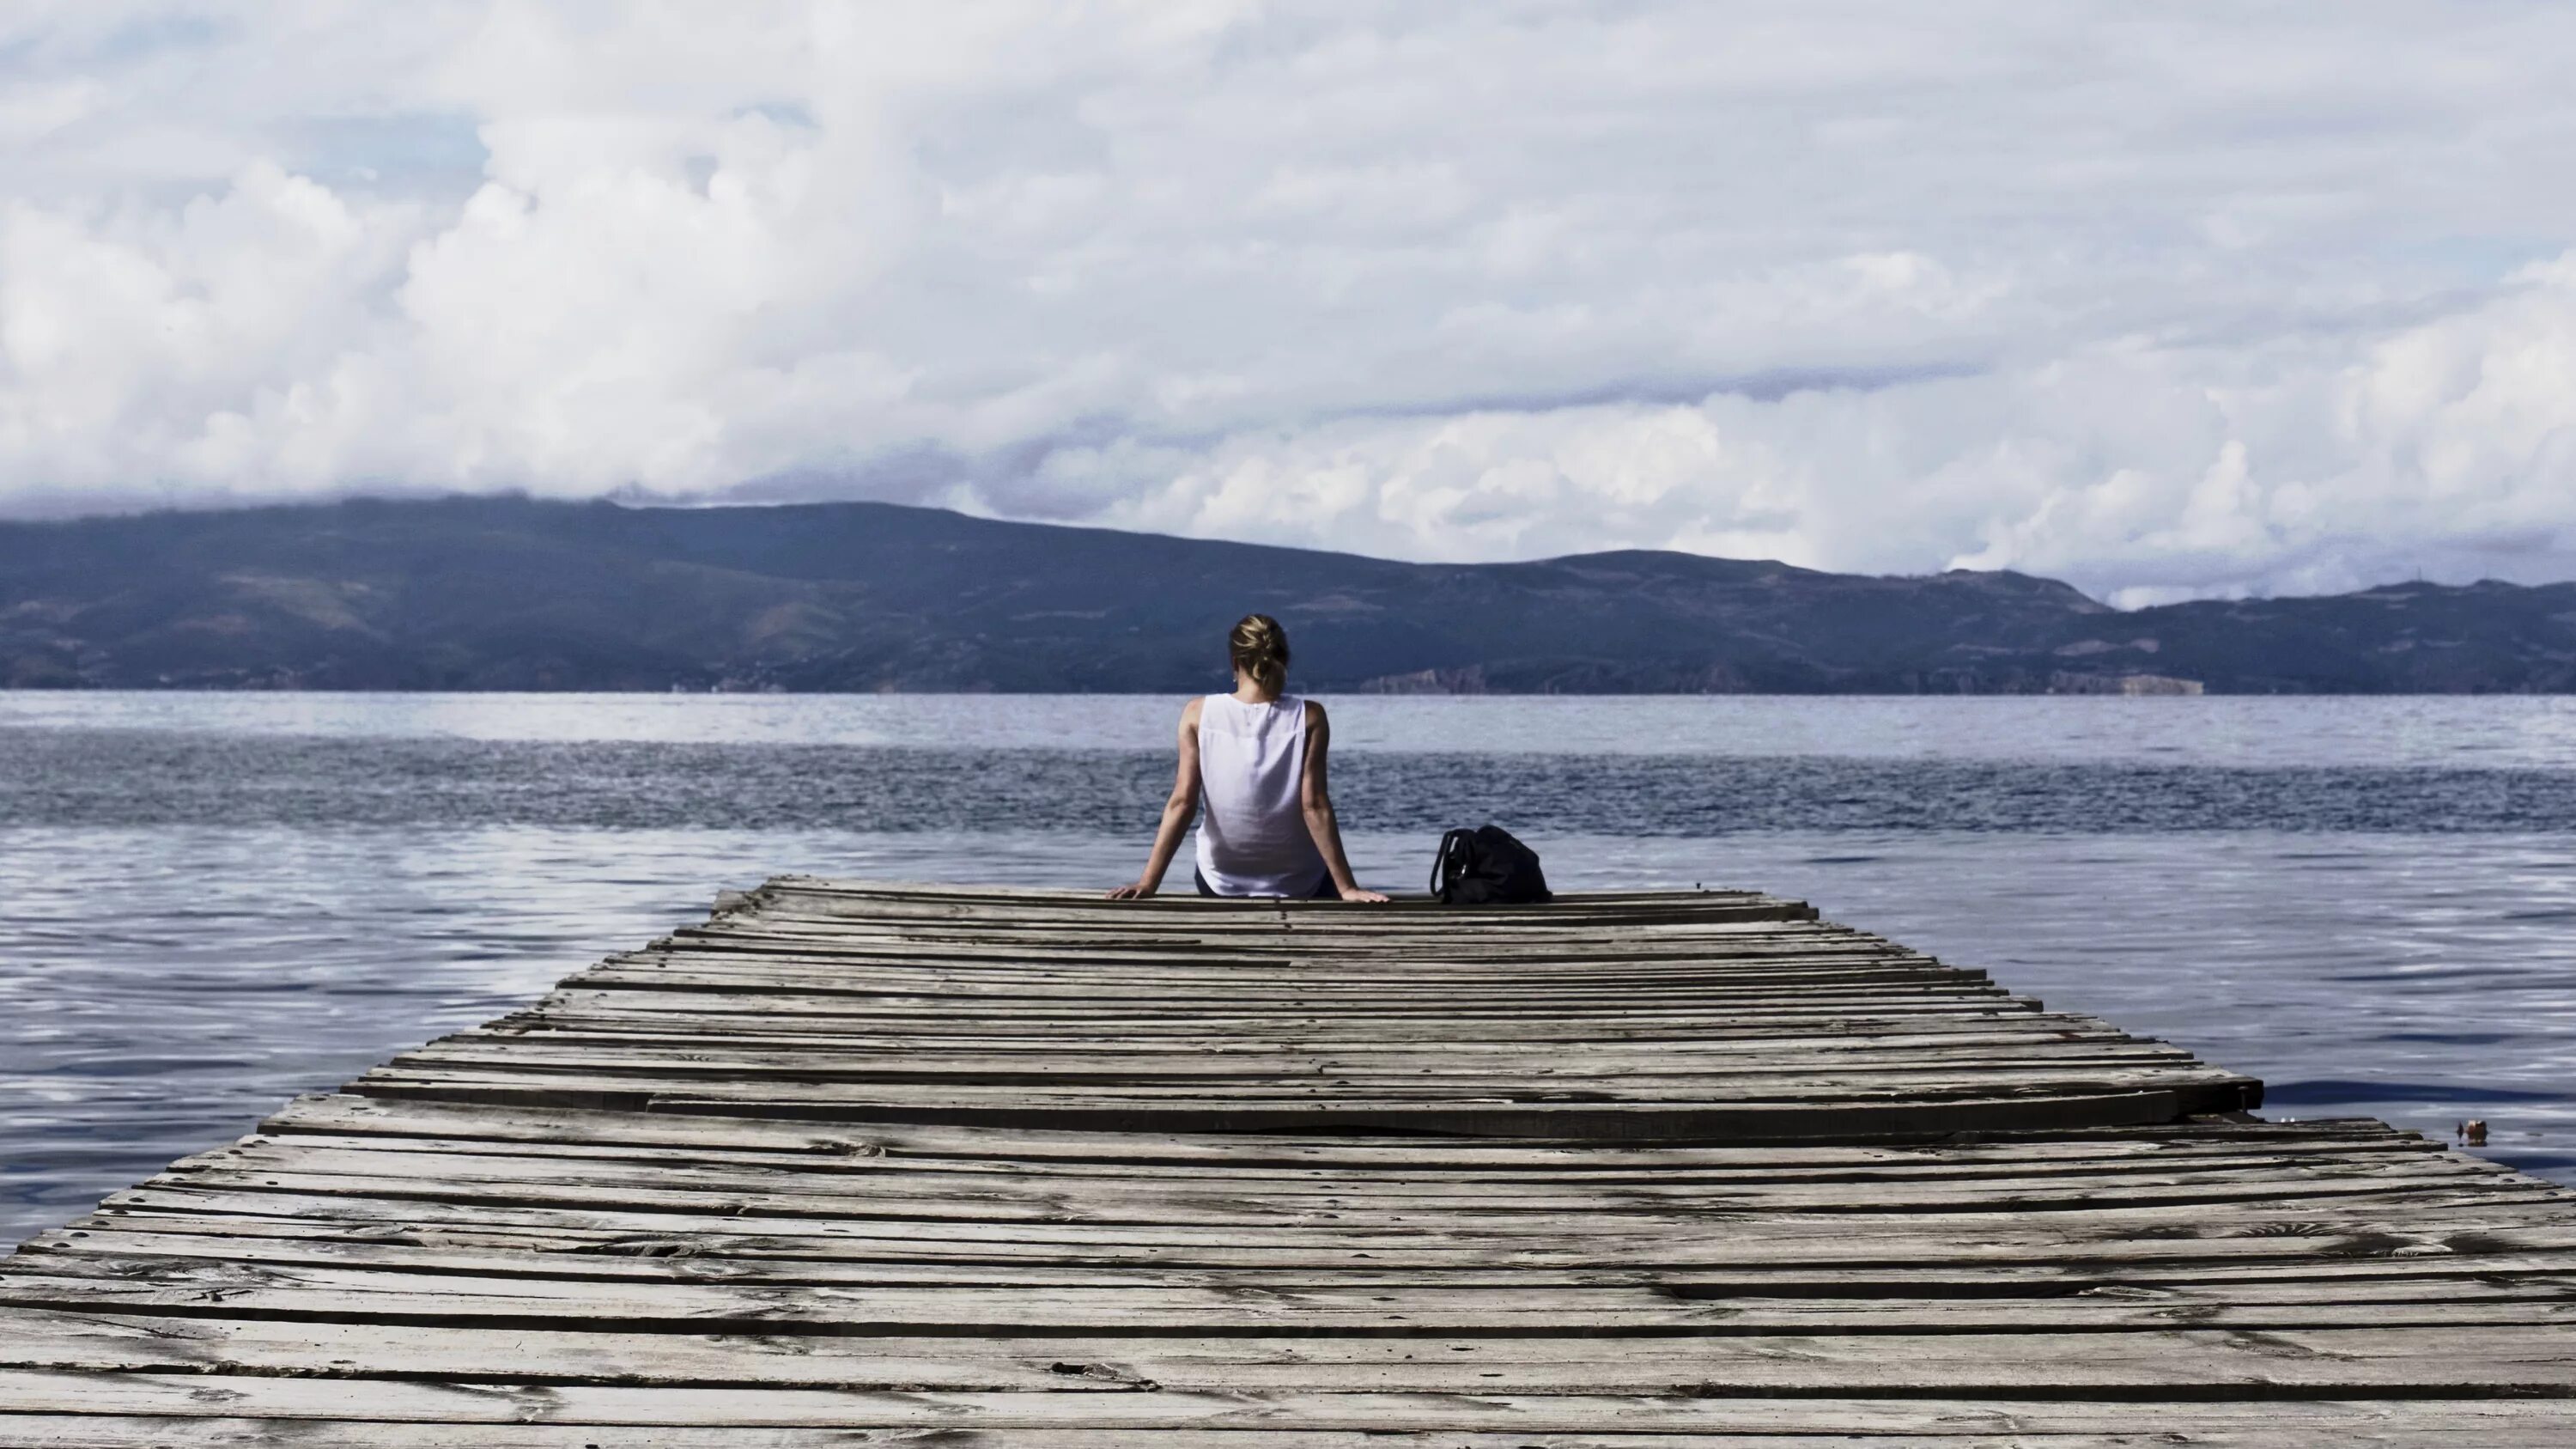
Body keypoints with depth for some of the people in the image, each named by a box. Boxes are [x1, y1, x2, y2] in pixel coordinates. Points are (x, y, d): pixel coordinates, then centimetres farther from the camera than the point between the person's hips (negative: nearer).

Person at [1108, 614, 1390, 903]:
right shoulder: (1309, 718, -13)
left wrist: (1148, 883, -12)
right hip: (1300, 885, -1)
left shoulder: (1199, 715, -11)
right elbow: (1314, 806, -17)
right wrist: (1347, 888, -14)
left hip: (1222, 886, 1)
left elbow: (1182, 803, -14)